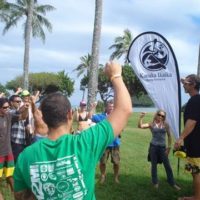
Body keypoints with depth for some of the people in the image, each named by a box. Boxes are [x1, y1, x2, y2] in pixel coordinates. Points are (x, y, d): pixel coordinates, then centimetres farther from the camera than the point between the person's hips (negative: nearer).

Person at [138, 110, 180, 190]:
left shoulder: (166, 125, 1)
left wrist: (169, 147, -1)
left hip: (162, 147, 1)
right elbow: (140, 126, -11)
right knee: (154, 165, 7)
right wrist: (141, 117, -23)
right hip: (153, 147, 0)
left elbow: (169, 136, 4)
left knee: (167, 165, 3)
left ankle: (172, 183, 13)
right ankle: (155, 182, 19)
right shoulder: (151, 124, 0)